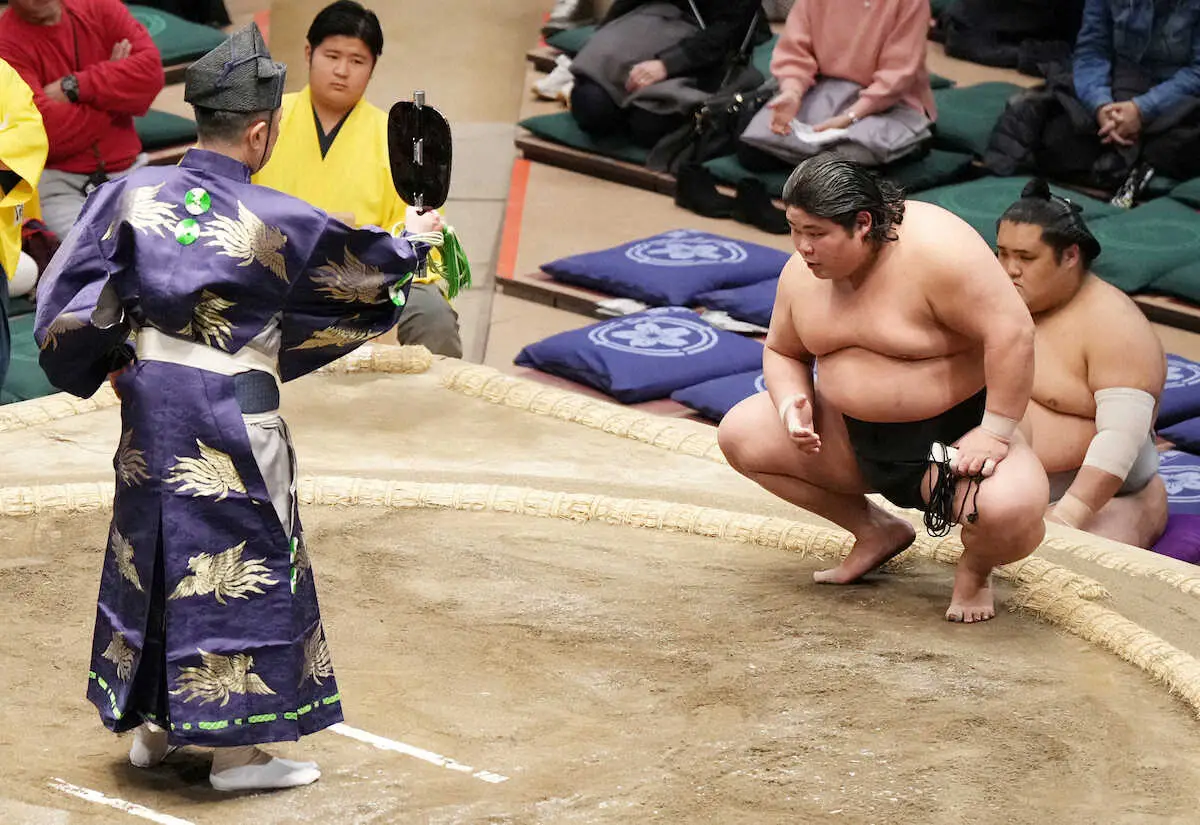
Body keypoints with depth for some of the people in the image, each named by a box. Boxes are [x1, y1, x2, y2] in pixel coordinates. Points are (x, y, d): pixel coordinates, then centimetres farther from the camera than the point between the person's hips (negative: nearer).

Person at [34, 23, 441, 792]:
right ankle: (235, 747, 9)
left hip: (149, 403, 5)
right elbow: (359, 266, 1)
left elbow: (68, 293, -2)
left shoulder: (134, 193, -3)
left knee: (151, 548, 17)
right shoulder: (275, 221, -14)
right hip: (230, 414, -5)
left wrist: (108, 361, 12)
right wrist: (416, 240, 20)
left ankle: (152, 725, 28)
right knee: (238, 557, 4)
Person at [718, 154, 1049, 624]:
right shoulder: (802, 274, -3)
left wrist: (996, 432, -27)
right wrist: (792, 404, -10)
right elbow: (783, 352, 12)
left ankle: (976, 568, 5)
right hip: (852, 437, 7)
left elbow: (1010, 331, -27)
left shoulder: (933, 249, -26)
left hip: (954, 434, -7)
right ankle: (876, 531, 11)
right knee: (740, 433, -3)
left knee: (1010, 509, -36)